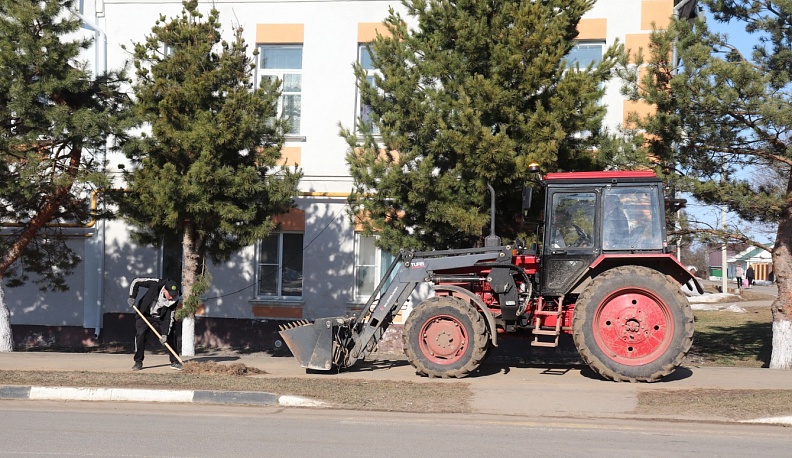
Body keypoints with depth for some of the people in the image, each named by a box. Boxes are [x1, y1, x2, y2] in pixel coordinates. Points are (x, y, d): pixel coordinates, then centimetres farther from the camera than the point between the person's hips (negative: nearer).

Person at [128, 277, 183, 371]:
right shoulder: (155, 284, -29)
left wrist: (165, 334, -28)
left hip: (160, 319, 2)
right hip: (144, 315, -2)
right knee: (140, 335, -16)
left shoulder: (174, 300, -23)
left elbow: (169, 319, -20)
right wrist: (132, 296, -26)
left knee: (170, 336, -6)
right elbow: (136, 281, -18)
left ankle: (174, 361, 7)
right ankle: (138, 362, -3)